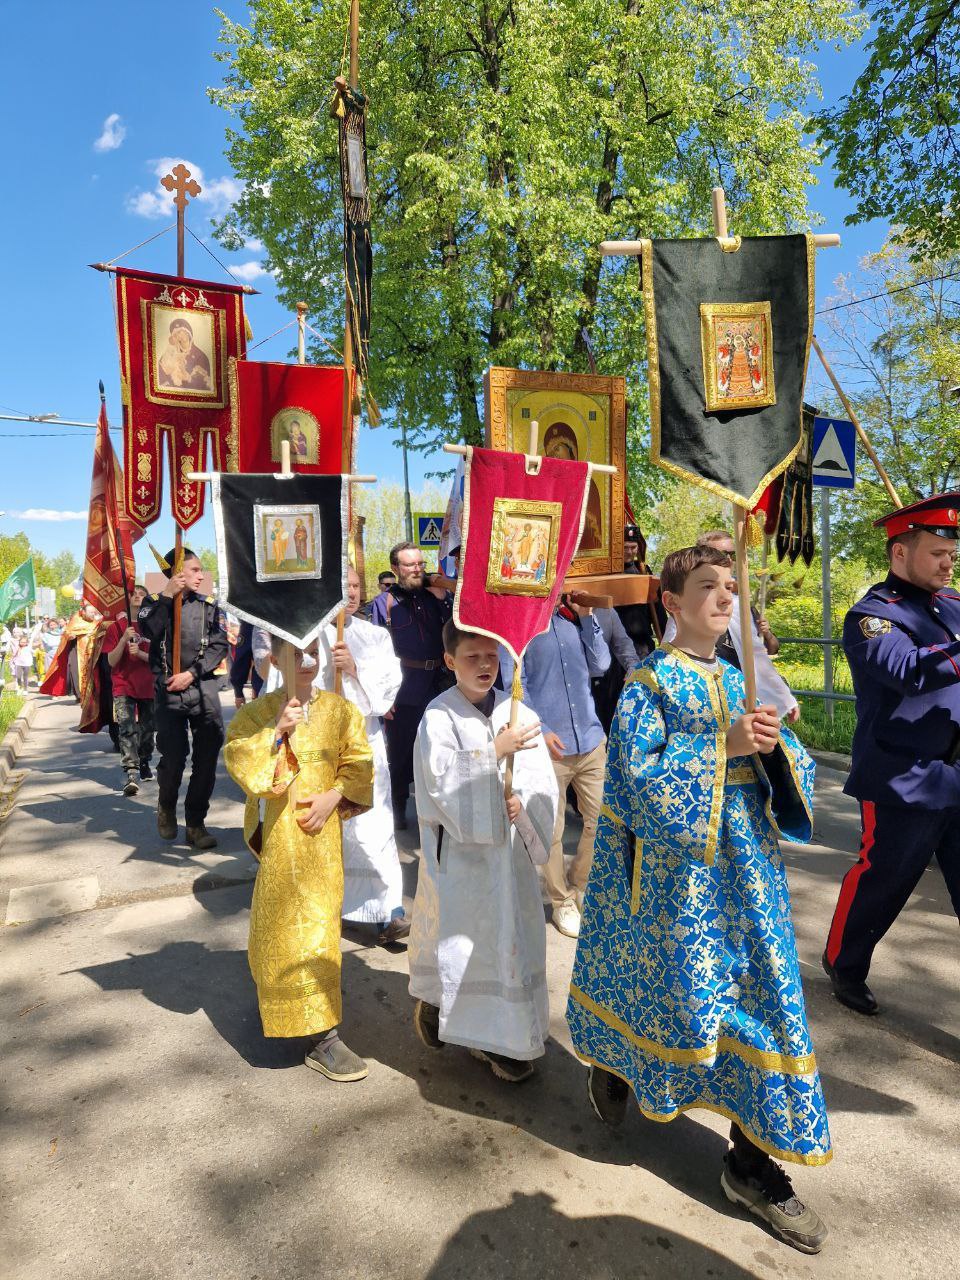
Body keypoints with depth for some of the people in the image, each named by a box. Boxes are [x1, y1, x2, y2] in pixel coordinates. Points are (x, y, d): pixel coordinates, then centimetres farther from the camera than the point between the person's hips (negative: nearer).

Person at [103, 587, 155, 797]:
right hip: (124, 687, -2)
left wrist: (140, 653, -16)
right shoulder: (117, 627, 2)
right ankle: (131, 774, -23)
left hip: (148, 687, 2)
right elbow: (111, 661, -3)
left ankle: (144, 765, 32)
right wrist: (124, 639, -17)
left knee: (147, 730, 12)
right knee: (127, 730, -15)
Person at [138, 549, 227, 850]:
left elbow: (219, 645, 1)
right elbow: (148, 632, -13)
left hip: (203, 688, 2)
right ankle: (166, 807, 27)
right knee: (173, 757, -4)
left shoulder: (207, 605, 10)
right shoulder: (155, 602, 8)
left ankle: (196, 823, 9)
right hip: (168, 691, -1)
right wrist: (166, 596, -12)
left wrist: (191, 673, -9)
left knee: (207, 756, -3)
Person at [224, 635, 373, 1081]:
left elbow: (358, 761, 0)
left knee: (319, 919, 12)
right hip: (278, 833, -2)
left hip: (322, 829, 2)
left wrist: (334, 796, -14)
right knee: (283, 921, -2)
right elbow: (238, 761, -14)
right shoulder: (257, 712, -4)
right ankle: (324, 1037, 7)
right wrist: (277, 732, -22)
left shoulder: (338, 709, 1)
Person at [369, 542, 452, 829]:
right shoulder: (384, 603, -4)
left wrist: (443, 597, -11)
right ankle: (398, 809, 27)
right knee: (400, 754, 10)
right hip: (402, 694, -3)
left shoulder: (434, 597, 6)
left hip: (436, 688, 3)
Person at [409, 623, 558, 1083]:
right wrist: (495, 752, -26)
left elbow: (543, 779, 1)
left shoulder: (518, 713, 0)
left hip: (509, 847, 4)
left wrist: (523, 801, -18)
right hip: (459, 850, -4)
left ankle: (495, 1035, 28)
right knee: (459, 934, 6)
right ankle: (434, 999, 37)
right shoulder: (438, 718, -10)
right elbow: (443, 779, -20)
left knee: (509, 935, 10)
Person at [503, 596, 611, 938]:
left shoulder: (574, 619, 9)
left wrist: (586, 616, -1)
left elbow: (599, 666, 5)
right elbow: (513, 684, -9)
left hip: (590, 741, 5)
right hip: (548, 744, -5)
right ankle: (562, 902, 28)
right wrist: (540, 730, -16)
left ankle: (579, 888, 34)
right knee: (551, 830, 7)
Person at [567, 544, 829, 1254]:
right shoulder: (650, 680, -7)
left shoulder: (747, 680, 9)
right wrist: (722, 745, -24)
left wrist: (773, 746, -14)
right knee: (674, 980, 7)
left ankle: (752, 1158, 21)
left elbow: (793, 769, 9)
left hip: (747, 860, 5)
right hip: (673, 858, -5)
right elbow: (636, 770, -17)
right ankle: (614, 1061, 41)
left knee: (759, 988, 6)